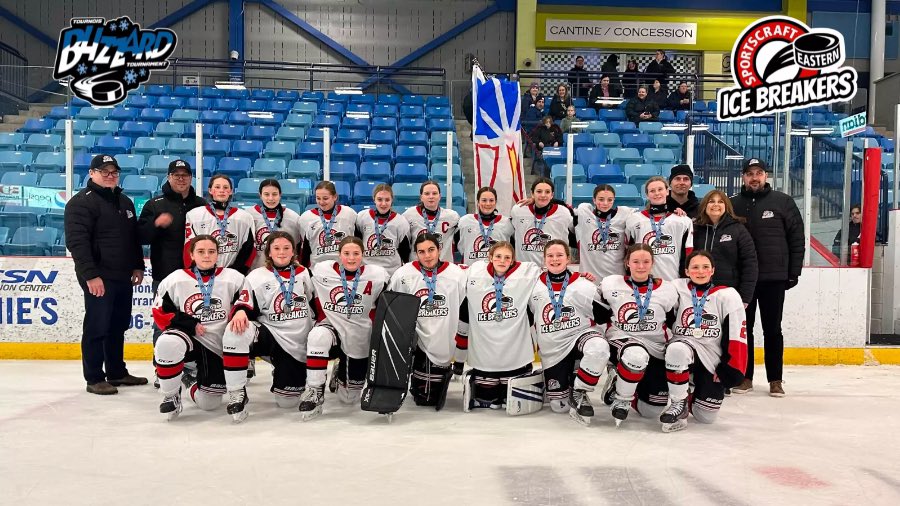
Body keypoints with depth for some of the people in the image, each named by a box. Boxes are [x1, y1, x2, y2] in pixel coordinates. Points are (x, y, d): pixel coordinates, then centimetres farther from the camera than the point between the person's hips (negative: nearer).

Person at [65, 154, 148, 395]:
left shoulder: (125, 202, 17)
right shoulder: (82, 202, -8)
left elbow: (135, 238, 22)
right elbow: (77, 242, -17)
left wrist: (137, 266, 14)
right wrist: (90, 275, -23)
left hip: (123, 277, 8)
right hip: (99, 277, -8)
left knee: (118, 326, 14)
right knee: (97, 327, -2)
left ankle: (117, 372, 24)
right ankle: (94, 379, 6)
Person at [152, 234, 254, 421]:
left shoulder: (233, 278, 0)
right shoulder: (175, 280, 0)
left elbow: (245, 299, -7)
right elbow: (160, 313, 0)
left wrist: (241, 311, -31)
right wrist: (189, 324, -14)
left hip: (221, 348, 0)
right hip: (190, 338, 0)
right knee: (168, 343, -32)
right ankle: (171, 395, -6)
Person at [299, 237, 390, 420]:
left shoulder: (377, 275, -13)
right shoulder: (321, 271, -11)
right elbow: (316, 300, 4)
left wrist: (372, 324, -2)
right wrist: (324, 320, 1)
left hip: (360, 341, 1)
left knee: (349, 398, 8)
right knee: (318, 336, -38)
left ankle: (342, 374, 44)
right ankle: (315, 392, -20)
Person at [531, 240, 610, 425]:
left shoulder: (584, 286, -7)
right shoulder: (534, 288, -1)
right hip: (552, 351, 2)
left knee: (598, 348, -39)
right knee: (559, 406, -1)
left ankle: (578, 392, -16)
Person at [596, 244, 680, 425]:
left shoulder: (667, 290, 0)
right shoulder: (611, 284, -3)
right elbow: (598, 317, 6)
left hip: (655, 351, 3)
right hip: (620, 342, -3)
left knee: (651, 410, -2)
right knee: (637, 355, -41)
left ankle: (620, 384, 29)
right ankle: (621, 398, -12)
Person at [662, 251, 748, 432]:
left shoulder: (728, 296, -5)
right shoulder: (677, 289, -4)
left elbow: (737, 336, -5)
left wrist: (730, 369, -8)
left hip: (713, 361, 1)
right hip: (683, 346, 0)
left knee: (706, 417, -2)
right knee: (677, 350, -38)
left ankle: (693, 394, 34)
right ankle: (678, 403, -16)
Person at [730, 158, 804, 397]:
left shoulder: (783, 202, 1)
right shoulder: (733, 204, 4)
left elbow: (797, 239, 2)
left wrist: (794, 271, -2)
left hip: (774, 277, -1)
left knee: (772, 330, 6)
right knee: (743, 328, 8)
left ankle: (775, 379, 15)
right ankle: (745, 377, 17)